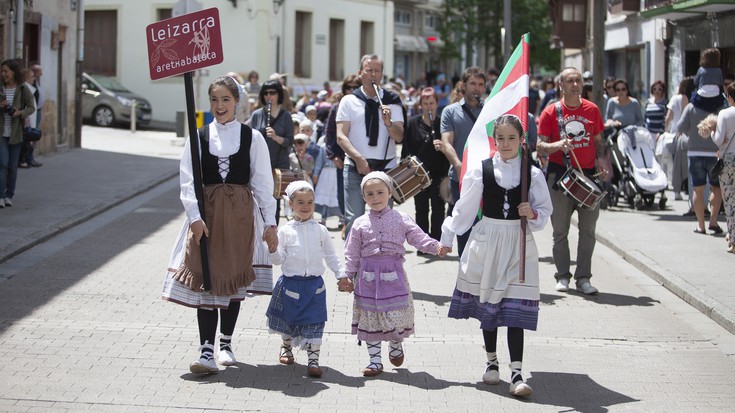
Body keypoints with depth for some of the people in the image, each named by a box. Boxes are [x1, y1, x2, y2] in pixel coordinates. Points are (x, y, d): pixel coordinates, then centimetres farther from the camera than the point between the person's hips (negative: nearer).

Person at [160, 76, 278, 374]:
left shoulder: (252, 138, 2)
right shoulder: (198, 137, 3)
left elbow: (263, 182, 2)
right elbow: (188, 181, -1)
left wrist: (270, 222, -2)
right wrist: (195, 215, -14)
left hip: (240, 212, 0)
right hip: (206, 212, 0)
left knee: (234, 277, 9)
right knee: (206, 278, -6)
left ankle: (226, 343, 25)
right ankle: (207, 352, -8)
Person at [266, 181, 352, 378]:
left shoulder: (320, 230, 3)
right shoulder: (285, 231, -2)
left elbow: (331, 256, 9)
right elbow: (279, 260, -5)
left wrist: (342, 275, 3)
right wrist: (273, 249, -24)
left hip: (314, 284, 0)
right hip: (291, 284, 0)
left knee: (314, 323, -4)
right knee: (288, 319, 17)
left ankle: (313, 359, 0)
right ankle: (286, 347, 42)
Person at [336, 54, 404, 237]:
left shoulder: (392, 101, 9)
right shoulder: (349, 101, 6)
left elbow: (399, 137, 2)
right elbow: (341, 136, -2)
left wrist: (388, 122, -19)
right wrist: (358, 158, -16)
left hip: (385, 168, 1)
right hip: (355, 168, -1)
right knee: (353, 219, -8)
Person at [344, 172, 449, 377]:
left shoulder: (400, 219, 2)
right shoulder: (360, 224, 4)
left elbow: (418, 237, -3)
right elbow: (352, 253, 7)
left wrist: (436, 247, -19)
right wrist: (348, 276, 4)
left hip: (393, 274, -1)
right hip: (368, 275, 1)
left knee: (396, 314, -1)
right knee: (371, 317, 6)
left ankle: (396, 345, 31)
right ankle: (375, 360, 16)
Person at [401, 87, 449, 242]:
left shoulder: (442, 124, 1)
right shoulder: (413, 123, 4)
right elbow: (406, 149, 3)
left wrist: (443, 147, -18)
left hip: (438, 174, -1)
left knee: (438, 210, -2)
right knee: (421, 211, 8)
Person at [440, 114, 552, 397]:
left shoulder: (532, 173, -1)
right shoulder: (481, 170, -1)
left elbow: (545, 210, 8)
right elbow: (464, 209, 5)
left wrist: (533, 214, -13)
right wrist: (447, 238, 7)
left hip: (518, 245, -1)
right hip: (487, 241, 1)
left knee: (515, 309, -7)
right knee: (487, 304, 10)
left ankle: (516, 373, -9)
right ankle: (491, 362, 28)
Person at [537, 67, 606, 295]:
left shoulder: (592, 110, 8)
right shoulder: (551, 112, 0)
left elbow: (598, 141, 17)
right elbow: (540, 146, -1)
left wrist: (600, 161, -1)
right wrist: (558, 145, -21)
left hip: (588, 174, 2)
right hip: (560, 174, -2)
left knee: (588, 229, 1)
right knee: (560, 230, 3)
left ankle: (583, 278, 7)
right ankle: (562, 276, 14)